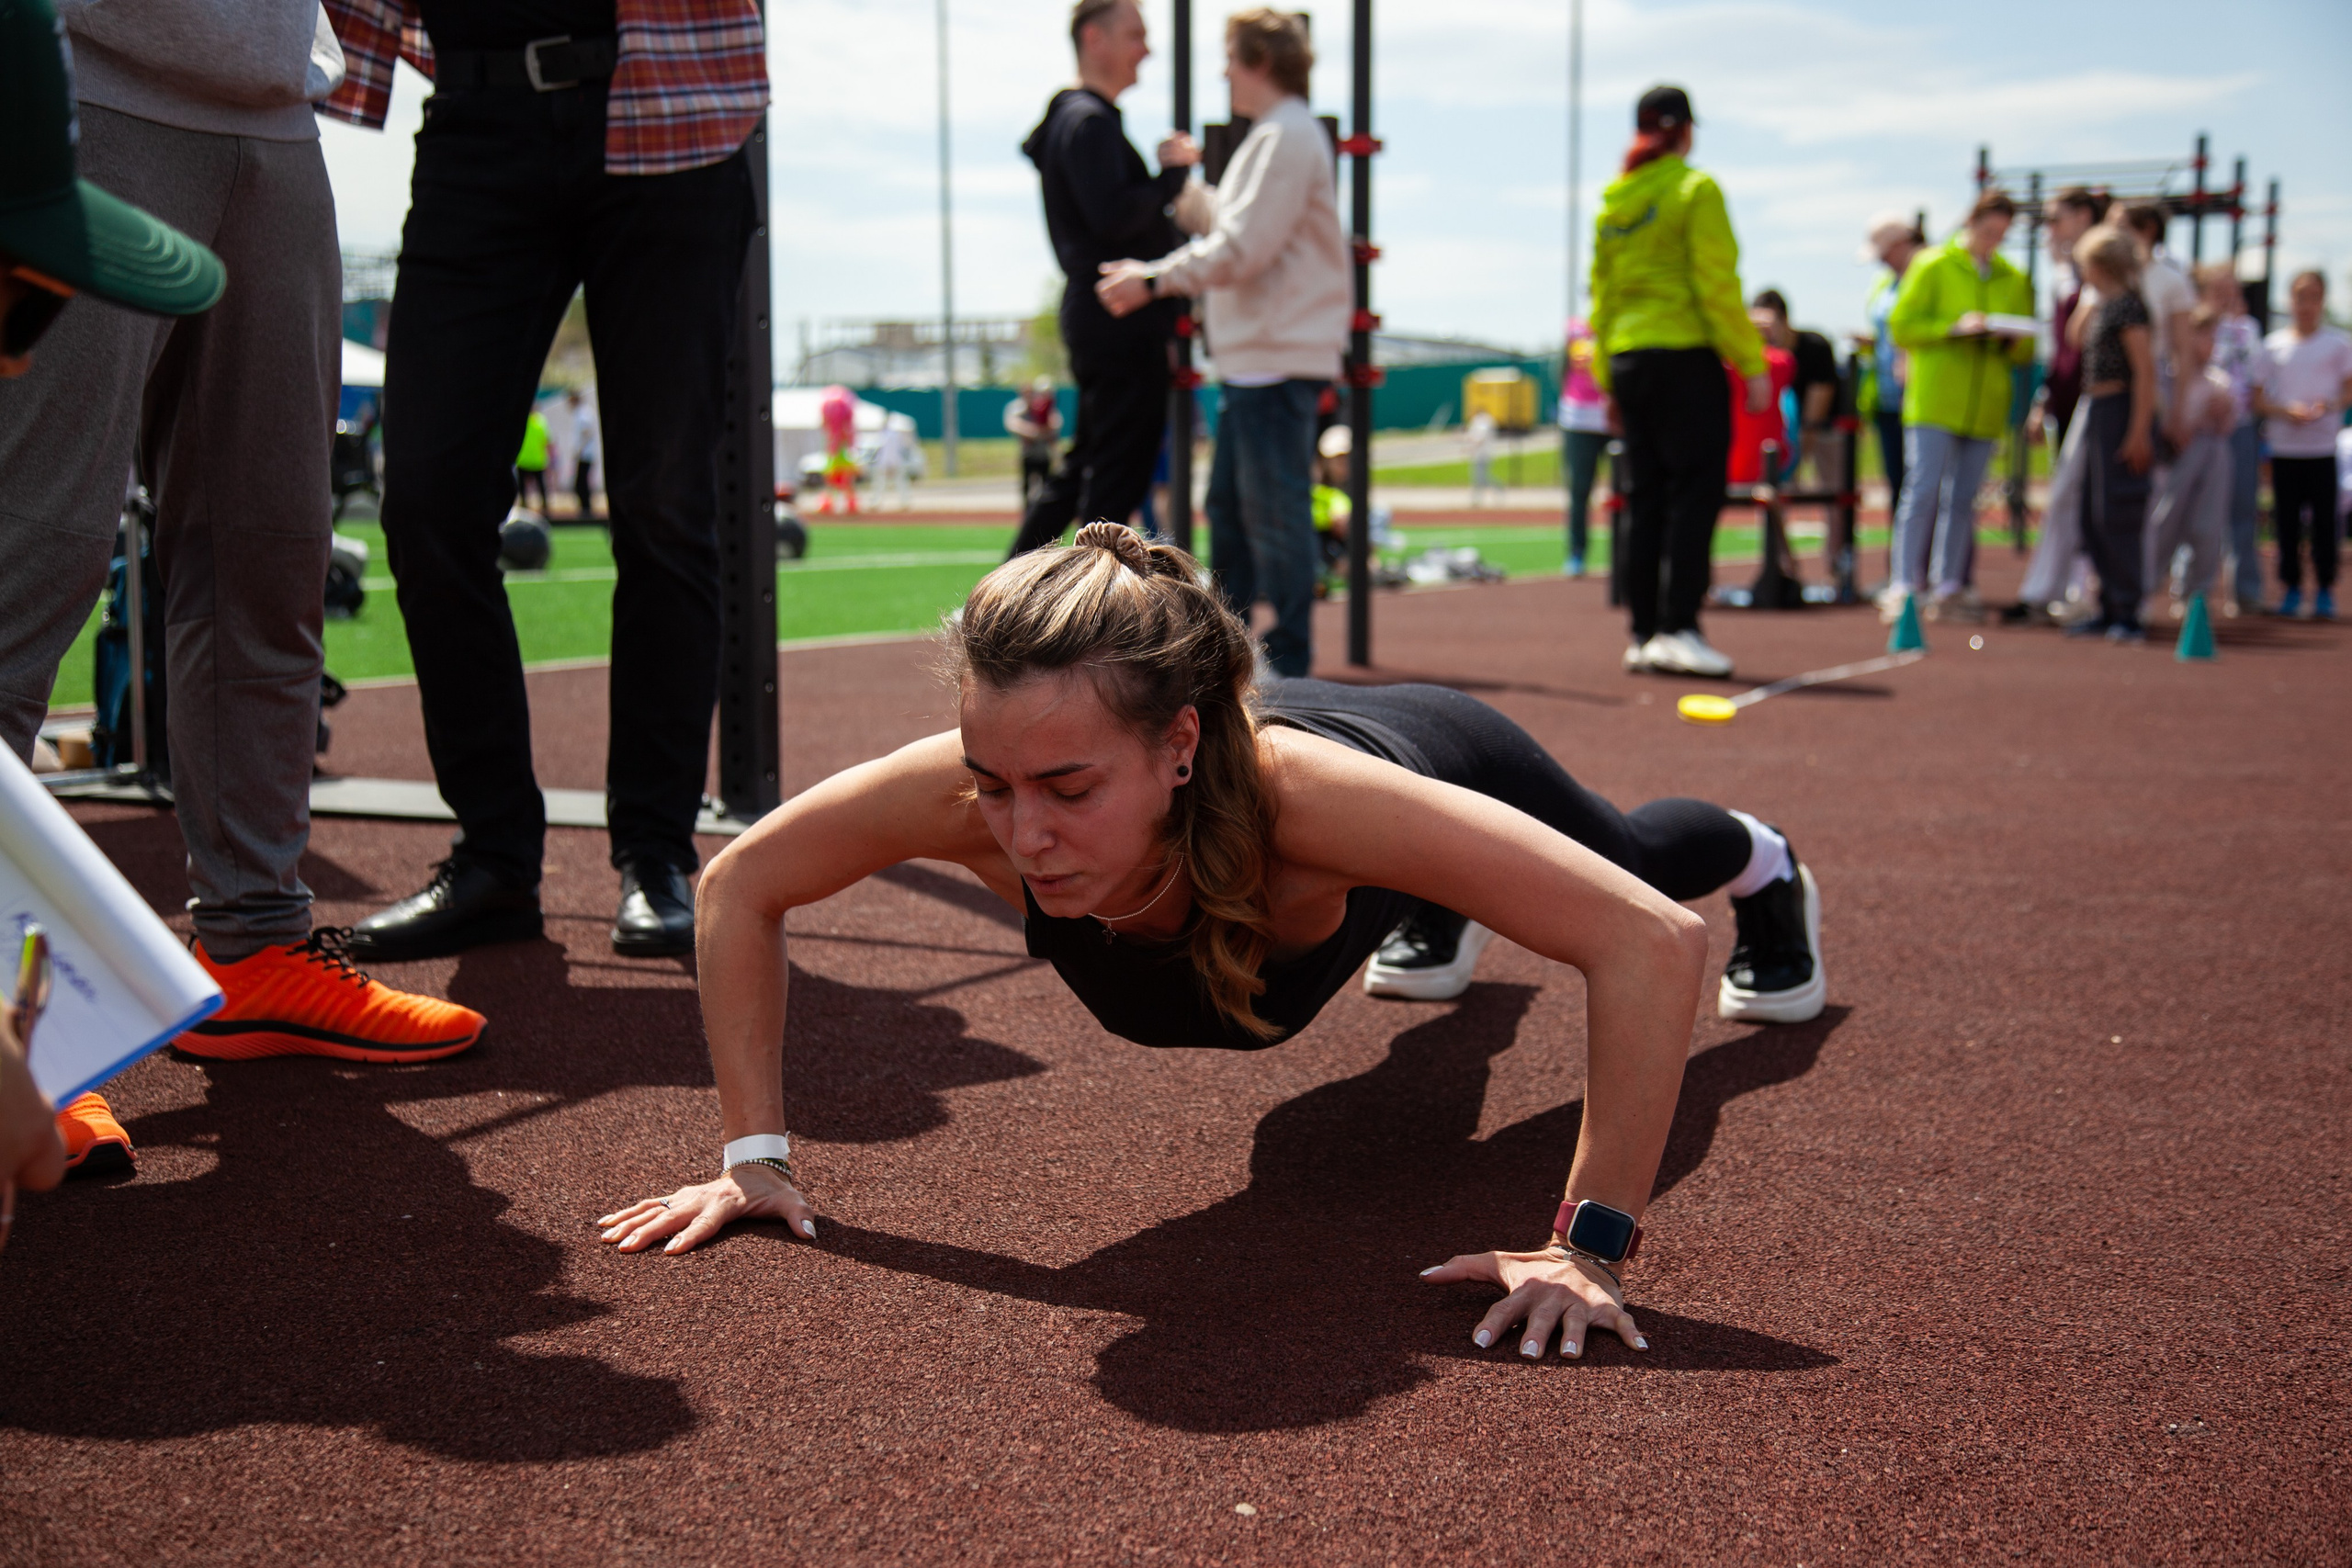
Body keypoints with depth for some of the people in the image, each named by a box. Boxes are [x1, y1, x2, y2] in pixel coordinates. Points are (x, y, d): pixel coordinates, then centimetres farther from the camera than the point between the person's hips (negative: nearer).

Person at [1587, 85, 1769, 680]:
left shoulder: (1612, 202, 12)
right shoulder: (1695, 190, -5)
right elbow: (1717, 286, -10)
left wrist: (1608, 379, 20)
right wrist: (1752, 364, -7)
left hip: (1627, 358, 6)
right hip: (1686, 356, -6)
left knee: (1644, 497, 9)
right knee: (1696, 491, -6)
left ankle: (1643, 634, 9)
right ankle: (1677, 627, -14)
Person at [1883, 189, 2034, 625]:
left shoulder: (2015, 281, 15)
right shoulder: (1932, 266, 5)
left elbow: (2027, 351, 16)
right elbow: (1902, 326, -2)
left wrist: (2010, 338, -7)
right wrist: (1954, 328, -14)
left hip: (1985, 408, 4)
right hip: (1933, 404, -4)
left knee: (1963, 499, 4)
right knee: (1923, 489, -11)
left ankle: (1949, 589, 8)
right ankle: (1903, 586, -9)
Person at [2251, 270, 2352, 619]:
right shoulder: (2273, 345, 9)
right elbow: (2258, 398, 7)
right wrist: (2285, 412, -12)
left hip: (2323, 446, -1)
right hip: (2283, 445, 1)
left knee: (2324, 518, -3)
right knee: (2286, 519, 1)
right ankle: (2291, 587, 12)